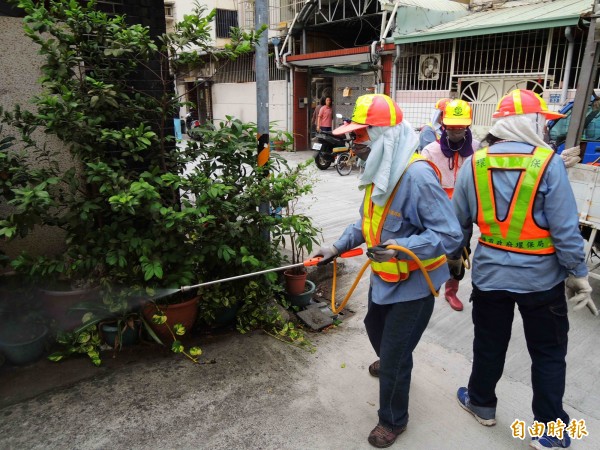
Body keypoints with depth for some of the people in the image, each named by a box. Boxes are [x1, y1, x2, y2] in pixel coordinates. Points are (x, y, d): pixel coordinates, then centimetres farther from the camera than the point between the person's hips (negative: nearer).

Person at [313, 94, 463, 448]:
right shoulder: (382, 171, -2)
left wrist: (402, 247, -40)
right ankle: (391, 362, 64)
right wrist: (338, 247, 5)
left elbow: (450, 235, -29)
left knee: (395, 355, 6)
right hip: (385, 275, 9)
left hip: (413, 283, -9)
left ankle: (393, 420, 32)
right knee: (375, 327, 31)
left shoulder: (418, 175, -30)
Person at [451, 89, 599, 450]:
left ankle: (481, 403, 39)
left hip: (490, 272, 3)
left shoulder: (474, 164, -5)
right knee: (549, 353, 16)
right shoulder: (549, 163, -15)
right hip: (541, 276, -2)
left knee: (489, 344, 20)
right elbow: (566, 230, -14)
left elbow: (459, 222, 2)